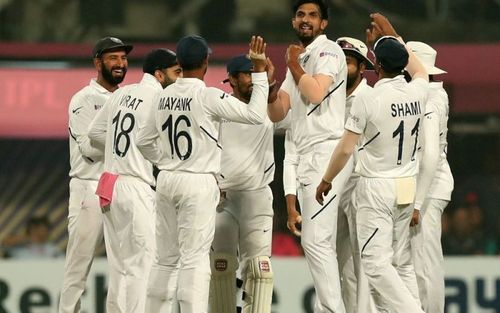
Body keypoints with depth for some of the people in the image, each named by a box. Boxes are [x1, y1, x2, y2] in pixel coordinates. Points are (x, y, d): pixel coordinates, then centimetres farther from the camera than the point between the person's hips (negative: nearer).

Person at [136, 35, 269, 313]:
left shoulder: (164, 97, 7)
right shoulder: (208, 97, -13)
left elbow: (144, 141, 15)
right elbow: (256, 115, -14)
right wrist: (260, 71, -9)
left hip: (167, 181, 6)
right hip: (198, 185, -6)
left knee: (167, 258, 14)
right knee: (195, 259, -8)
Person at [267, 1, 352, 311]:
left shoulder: (328, 50, -3)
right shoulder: (298, 62, 24)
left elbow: (316, 93, -19)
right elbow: (277, 113, 19)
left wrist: (295, 66, -4)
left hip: (327, 151, -10)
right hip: (307, 157, 10)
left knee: (315, 240, -17)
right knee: (322, 244, 8)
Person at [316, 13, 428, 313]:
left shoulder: (368, 99, -16)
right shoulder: (418, 92, -1)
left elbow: (346, 148, -11)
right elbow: (419, 69, 26)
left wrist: (326, 181, 4)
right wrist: (392, 35, 33)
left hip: (376, 187, -6)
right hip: (407, 186, 6)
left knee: (376, 262, -7)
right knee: (402, 261, 13)